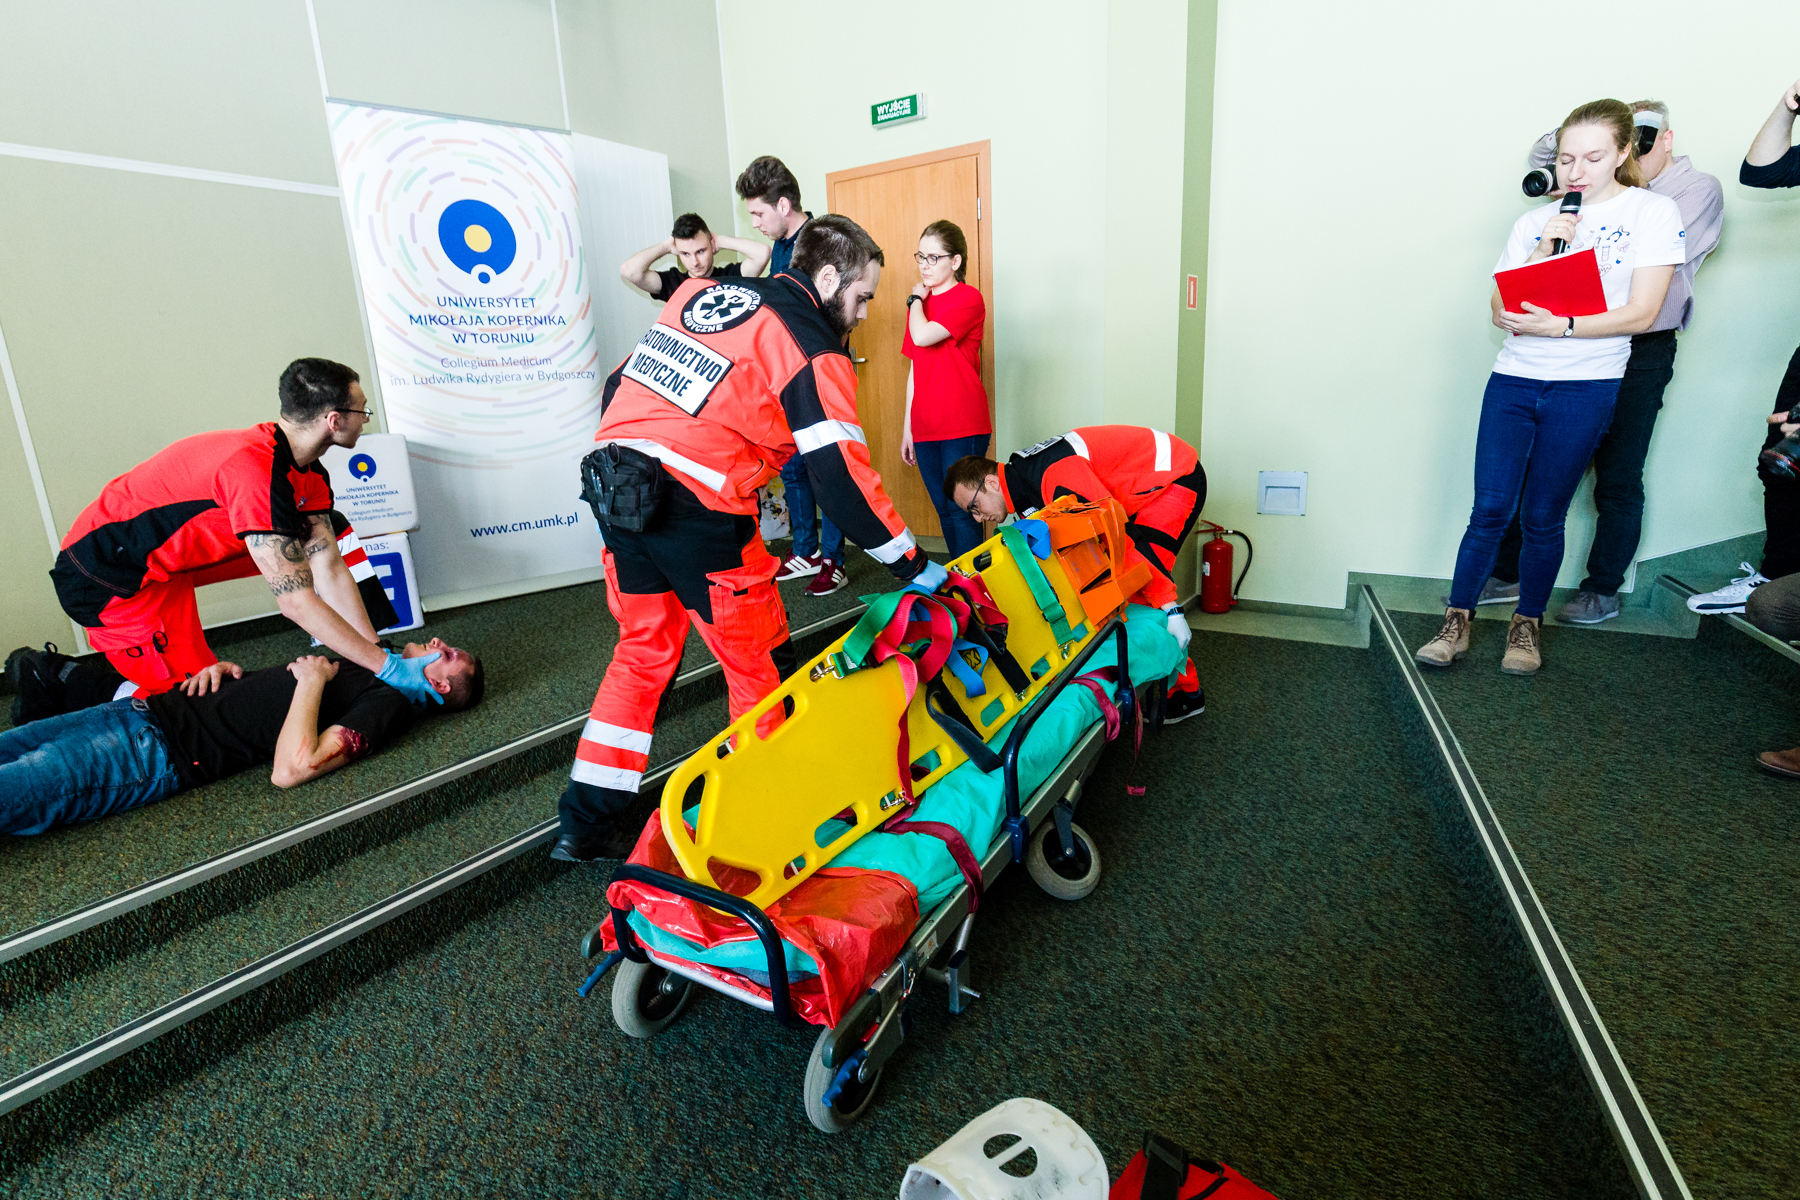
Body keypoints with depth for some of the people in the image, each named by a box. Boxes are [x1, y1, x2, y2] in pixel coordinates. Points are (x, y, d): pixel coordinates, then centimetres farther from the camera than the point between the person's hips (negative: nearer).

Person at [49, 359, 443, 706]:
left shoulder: (310, 475, -4)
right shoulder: (256, 469, -32)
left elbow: (330, 571, -8)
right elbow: (296, 601, -33)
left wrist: (377, 650, -14)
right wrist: (388, 666, -30)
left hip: (166, 556, 9)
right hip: (107, 579, -9)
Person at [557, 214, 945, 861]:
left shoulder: (701, 291, 19)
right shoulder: (814, 352, -3)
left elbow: (619, 385, 21)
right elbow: (842, 478, -10)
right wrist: (913, 564, -1)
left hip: (611, 485, 8)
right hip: (699, 507, -7)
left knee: (643, 650, 20)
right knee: (759, 666, 11)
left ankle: (586, 822, 25)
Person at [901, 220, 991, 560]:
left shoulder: (969, 299, -5)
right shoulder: (921, 303, 16)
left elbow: (923, 336, -21)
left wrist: (915, 299, -1)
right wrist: (908, 427, 14)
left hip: (962, 429, -6)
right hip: (926, 428, 7)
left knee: (961, 510, -6)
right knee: (944, 509, 12)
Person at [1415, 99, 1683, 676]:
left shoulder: (1654, 212, 3)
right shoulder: (1534, 221, 13)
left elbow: (1641, 313, -6)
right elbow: (1501, 311, 5)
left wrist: (1560, 326, -18)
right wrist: (1543, 251, -6)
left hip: (1586, 388, -2)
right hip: (1514, 379, 2)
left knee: (1543, 516, 2)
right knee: (1490, 508, -4)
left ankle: (1527, 623, 19)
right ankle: (1458, 620, 5)